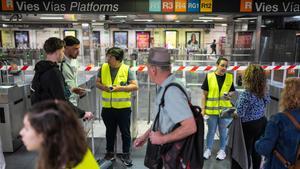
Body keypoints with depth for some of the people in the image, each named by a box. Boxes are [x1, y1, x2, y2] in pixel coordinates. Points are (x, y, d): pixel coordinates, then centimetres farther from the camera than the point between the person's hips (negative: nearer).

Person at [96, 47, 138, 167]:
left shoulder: (127, 69, -7)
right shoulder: (103, 68, 2)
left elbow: (135, 86, -9)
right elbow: (97, 82, 8)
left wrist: (120, 88, -21)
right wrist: (103, 87, -14)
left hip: (123, 107, -2)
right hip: (107, 107, 3)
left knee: (125, 132, 8)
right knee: (110, 131, 17)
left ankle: (126, 154, 24)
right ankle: (110, 152, 34)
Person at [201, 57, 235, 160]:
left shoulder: (230, 77, 1)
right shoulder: (209, 76, -6)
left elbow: (233, 91, 11)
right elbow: (204, 94, -2)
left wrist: (229, 94, -13)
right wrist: (203, 108, -5)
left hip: (225, 109, 1)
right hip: (211, 109, -1)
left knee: (223, 132, 14)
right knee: (211, 131, 14)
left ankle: (222, 150, 33)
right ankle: (208, 149, 32)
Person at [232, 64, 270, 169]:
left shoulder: (246, 95, -27)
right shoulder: (263, 92, -4)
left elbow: (240, 114, -25)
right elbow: (267, 101, 17)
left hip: (249, 126, -7)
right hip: (262, 122, 7)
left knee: (245, 152, 9)